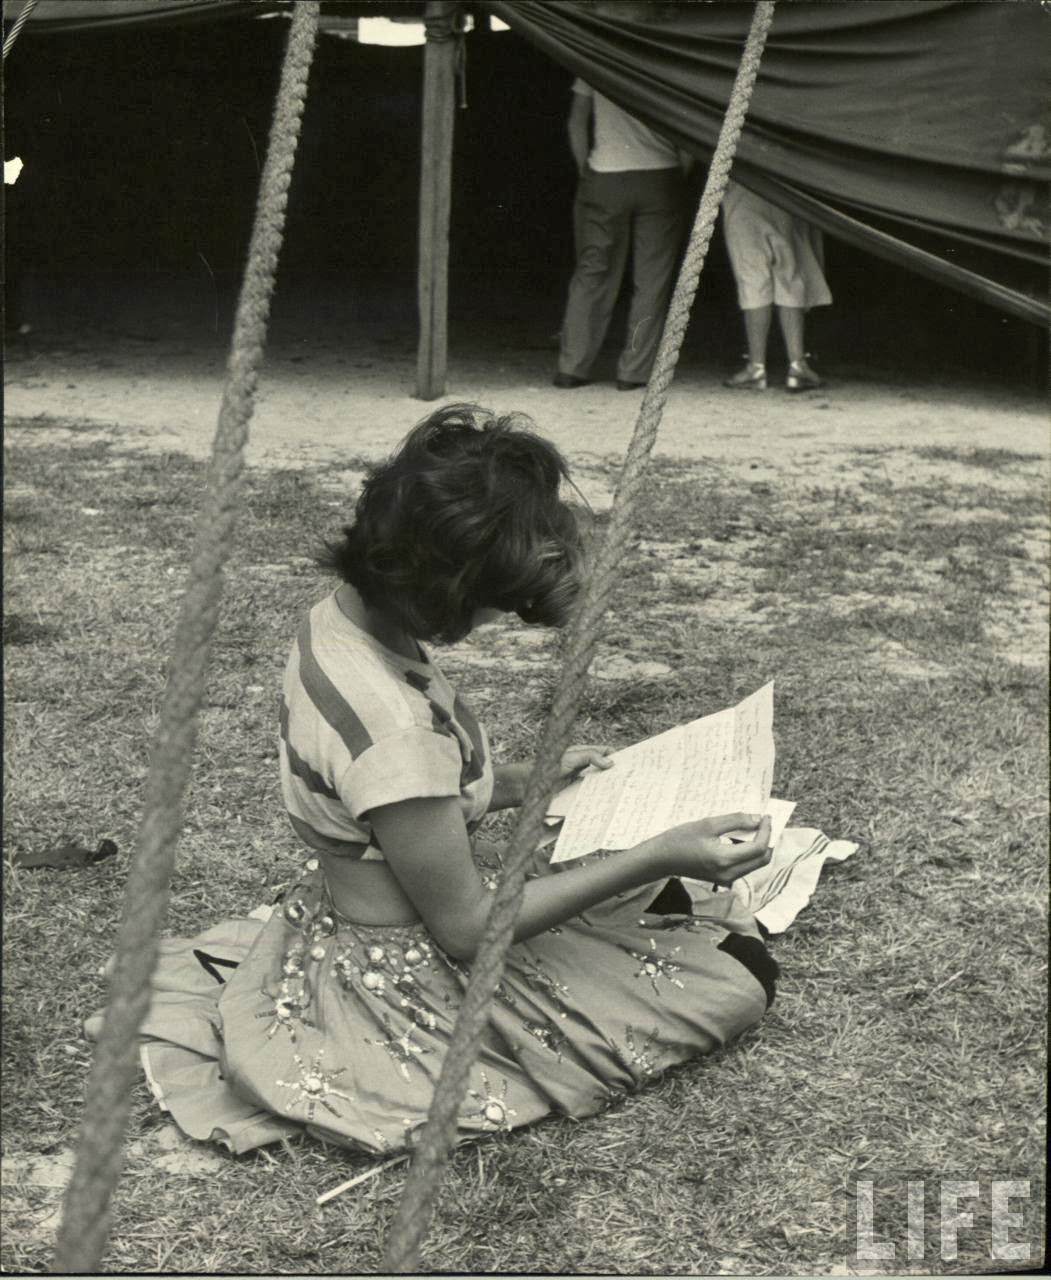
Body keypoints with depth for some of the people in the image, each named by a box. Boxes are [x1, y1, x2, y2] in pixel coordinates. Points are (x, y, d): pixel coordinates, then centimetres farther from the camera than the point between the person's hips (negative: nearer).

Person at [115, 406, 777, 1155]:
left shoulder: (344, 617, -8)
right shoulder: (393, 729, -36)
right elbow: (466, 926, -25)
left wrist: (528, 780, 8)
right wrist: (659, 859, -25)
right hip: (413, 984, -9)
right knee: (738, 978, -5)